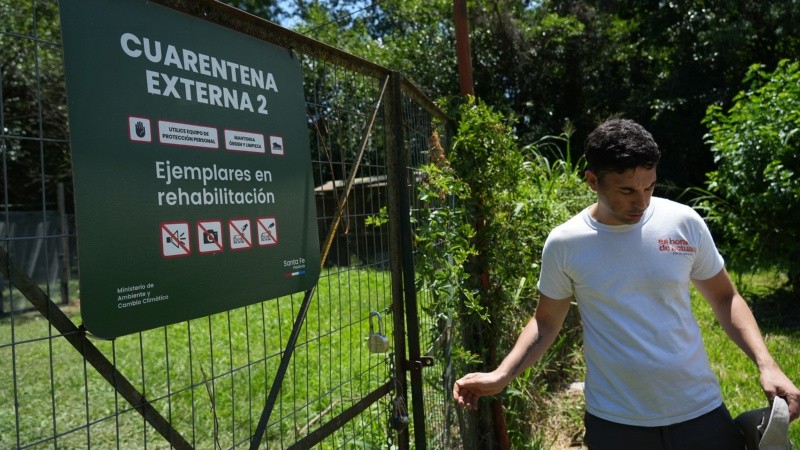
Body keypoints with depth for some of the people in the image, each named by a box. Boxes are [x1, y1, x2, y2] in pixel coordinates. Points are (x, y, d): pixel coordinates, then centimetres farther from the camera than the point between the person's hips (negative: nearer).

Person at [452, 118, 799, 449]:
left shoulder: (684, 223, -6)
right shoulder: (564, 244, -10)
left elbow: (724, 298, 6)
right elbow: (546, 322, 1)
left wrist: (766, 364, -7)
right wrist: (501, 375, -10)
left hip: (701, 410, 2)